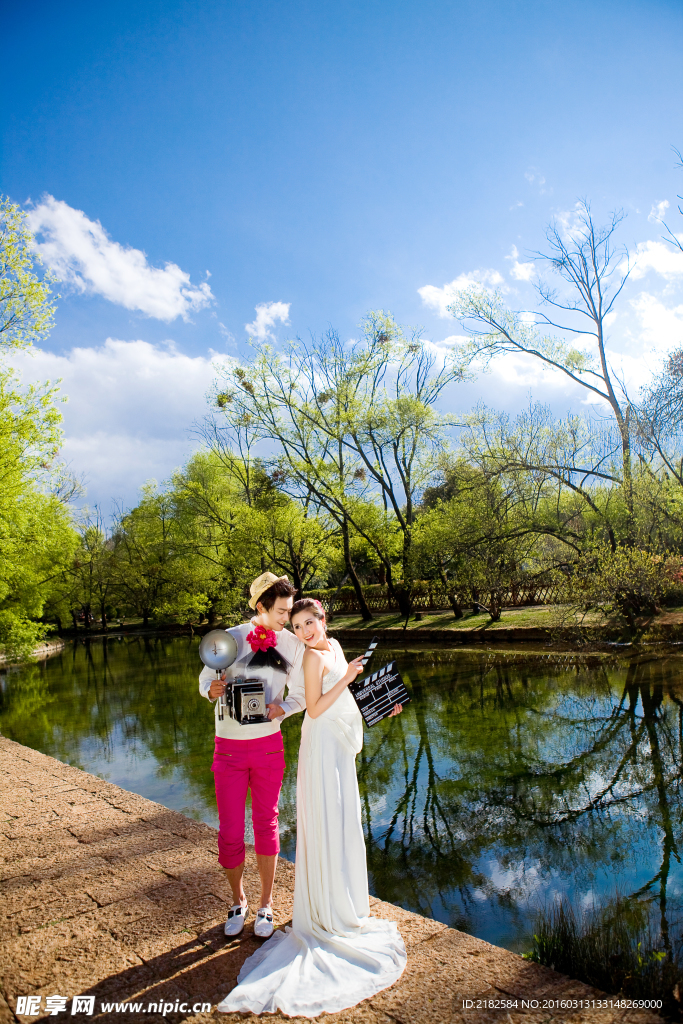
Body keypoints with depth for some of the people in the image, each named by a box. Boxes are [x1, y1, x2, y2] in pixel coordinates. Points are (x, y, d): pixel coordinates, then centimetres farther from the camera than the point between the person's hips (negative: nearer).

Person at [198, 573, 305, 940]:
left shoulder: (292, 644, -4)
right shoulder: (231, 638, -8)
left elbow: (300, 694, 3)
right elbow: (206, 677, 1)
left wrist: (282, 708, -17)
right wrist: (211, 689, -22)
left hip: (268, 745, 1)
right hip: (229, 747, -1)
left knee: (266, 825, 13)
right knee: (230, 833, 5)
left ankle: (266, 904, 32)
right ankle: (238, 901, 31)